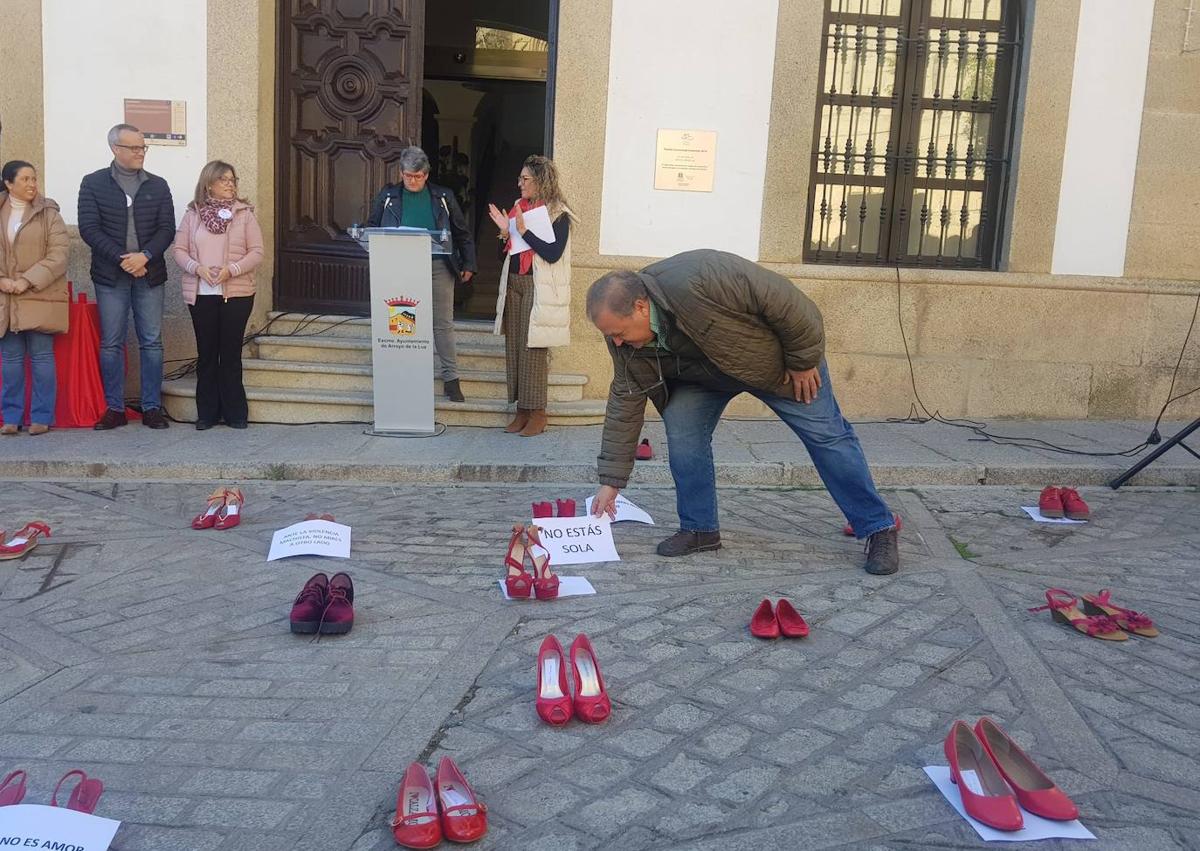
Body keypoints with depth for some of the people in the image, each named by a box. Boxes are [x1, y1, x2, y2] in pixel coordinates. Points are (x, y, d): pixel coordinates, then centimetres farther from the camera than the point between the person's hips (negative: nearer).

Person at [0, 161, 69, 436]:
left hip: (40, 297, -3)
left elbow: (58, 255, -7)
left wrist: (27, 281, -15)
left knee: (41, 357, -1)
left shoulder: (48, 214, 0)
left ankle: (42, 416, 7)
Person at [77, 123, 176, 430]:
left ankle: (152, 408, 8)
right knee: (111, 344, 2)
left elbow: (167, 228, 1)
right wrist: (122, 259, -15)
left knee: (152, 342, 2)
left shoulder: (158, 185, 8)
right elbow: (89, 228, -5)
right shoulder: (93, 183, 3)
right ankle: (114, 409, 9)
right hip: (110, 276, -1)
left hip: (149, 274, 1)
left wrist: (144, 256, -15)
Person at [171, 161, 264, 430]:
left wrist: (232, 270, -15)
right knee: (206, 354, 6)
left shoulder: (244, 213, 3)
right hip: (201, 294, 2)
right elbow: (179, 249, 6)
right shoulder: (193, 214, 7)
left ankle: (235, 413, 11)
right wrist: (197, 267, -12)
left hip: (236, 293, -1)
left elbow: (256, 252, -1)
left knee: (231, 354, 2)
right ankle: (207, 413, 14)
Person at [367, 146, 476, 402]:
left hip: (438, 266, 0)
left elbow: (463, 233, 12)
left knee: (443, 323, 1)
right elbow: (372, 227, 12)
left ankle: (450, 379, 8)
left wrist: (468, 264, 7)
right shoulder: (387, 196, 9)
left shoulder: (443, 197, 9)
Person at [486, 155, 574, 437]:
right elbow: (511, 249, 17)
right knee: (514, 348, 6)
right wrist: (505, 231, -1)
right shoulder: (519, 207, 15)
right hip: (513, 283, 7)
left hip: (537, 287, -7)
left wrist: (524, 231, -18)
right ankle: (522, 411, 13)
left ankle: (537, 413, 0)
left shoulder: (558, 214, -5)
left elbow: (553, 253, -16)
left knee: (533, 349, -7)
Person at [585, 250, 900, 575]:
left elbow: (784, 300, -34)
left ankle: (878, 529, 8)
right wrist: (610, 481, -11)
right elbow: (624, 405, -11)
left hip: (772, 358, -5)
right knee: (681, 430, -14)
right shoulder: (626, 343, -20)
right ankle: (700, 529, 2)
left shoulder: (697, 281, -43)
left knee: (826, 436, -3)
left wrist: (804, 362, -21)